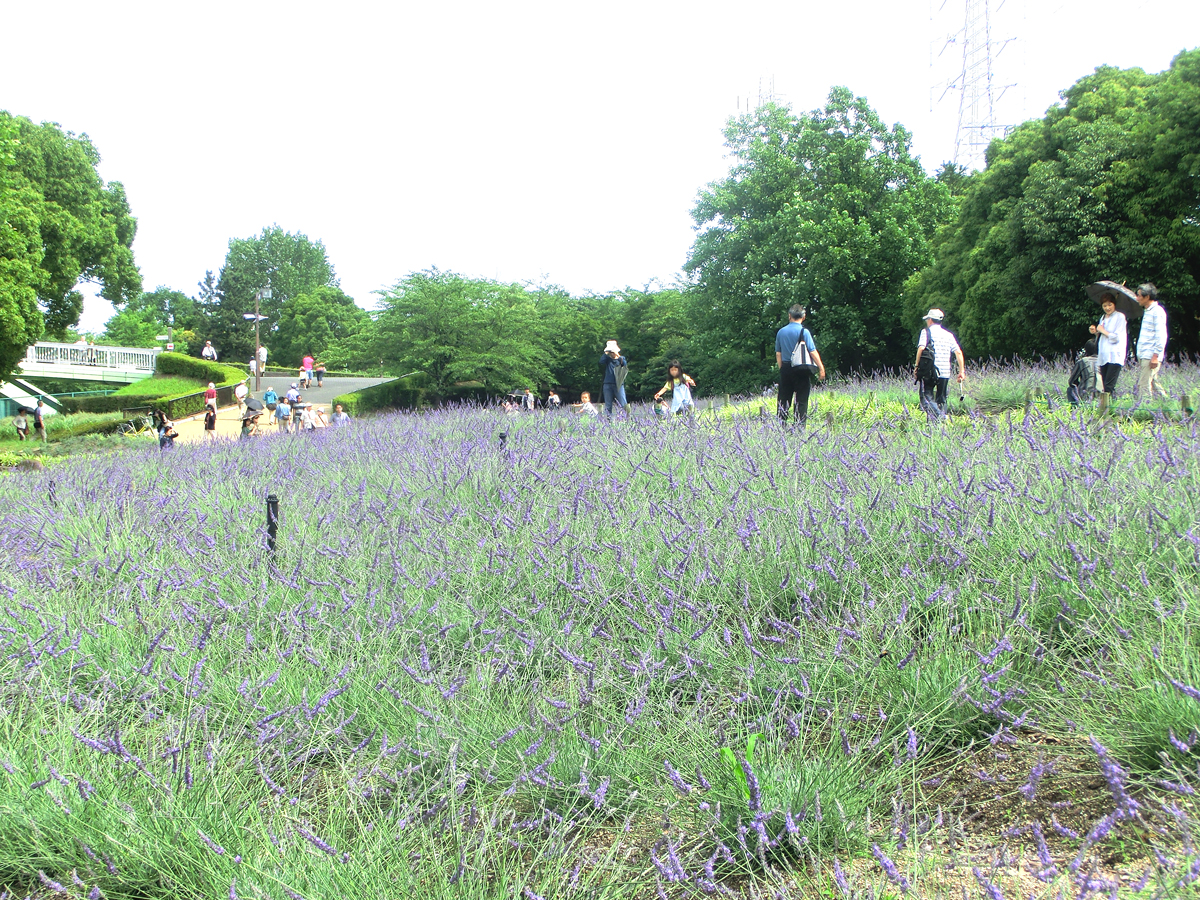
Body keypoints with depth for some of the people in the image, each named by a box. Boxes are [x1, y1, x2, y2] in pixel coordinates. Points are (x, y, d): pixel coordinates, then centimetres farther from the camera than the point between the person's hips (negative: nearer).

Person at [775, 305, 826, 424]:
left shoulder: (781, 332, 5)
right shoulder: (804, 331, -8)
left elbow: (778, 353, 9)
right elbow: (813, 352, -10)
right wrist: (821, 368, -3)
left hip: (785, 368, 4)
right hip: (801, 370, -4)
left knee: (784, 400, 8)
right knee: (801, 400, 1)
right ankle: (800, 426, -2)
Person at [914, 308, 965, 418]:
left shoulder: (926, 331, 1)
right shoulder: (948, 335, 15)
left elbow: (921, 348, -13)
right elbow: (958, 352, 7)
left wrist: (916, 366, -7)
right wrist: (962, 371, 8)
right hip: (945, 372, 5)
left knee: (926, 397, -5)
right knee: (941, 400, 13)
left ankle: (938, 417, -27)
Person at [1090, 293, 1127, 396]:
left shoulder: (1120, 317, -2)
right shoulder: (1103, 318, 20)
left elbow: (1116, 337, -10)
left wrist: (1103, 331, -1)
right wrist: (1096, 332, 9)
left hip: (1114, 356, -7)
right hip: (1103, 356, 7)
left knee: (1108, 387, -15)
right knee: (1104, 387, 4)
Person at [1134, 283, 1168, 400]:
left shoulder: (1157, 311, -10)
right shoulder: (1146, 311, 18)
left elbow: (1161, 336, -15)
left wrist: (1156, 356, -19)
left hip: (1151, 356, -9)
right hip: (1143, 356, 9)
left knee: (1144, 384, -11)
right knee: (1153, 382, 13)